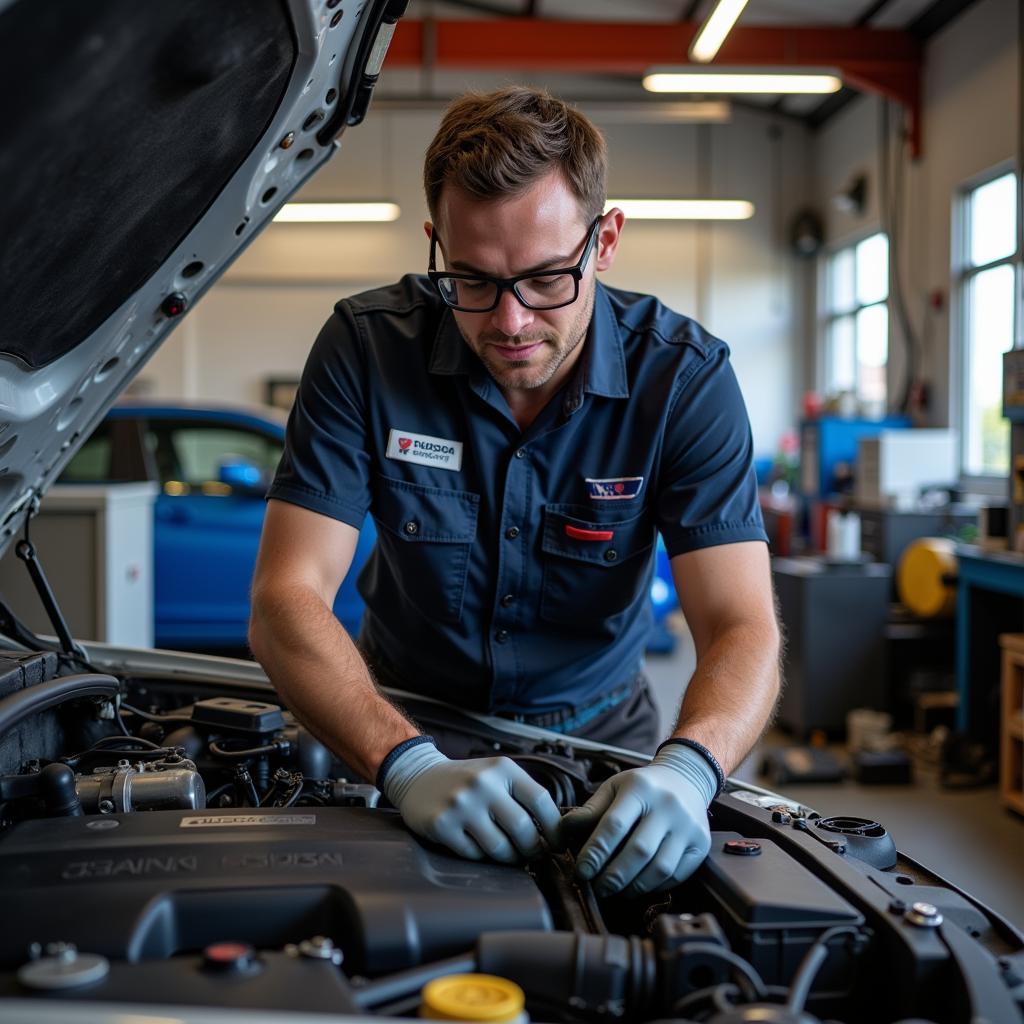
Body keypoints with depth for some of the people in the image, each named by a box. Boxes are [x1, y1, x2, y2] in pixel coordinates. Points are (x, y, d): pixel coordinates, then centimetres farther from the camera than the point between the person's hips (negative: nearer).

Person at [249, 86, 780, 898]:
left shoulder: (685, 376, -16)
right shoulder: (367, 347, -17)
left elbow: (742, 629, -21)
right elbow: (287, 599, -22)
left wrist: (687, 770, -43)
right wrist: (409, 765, -38)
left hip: (596, 727, 2)